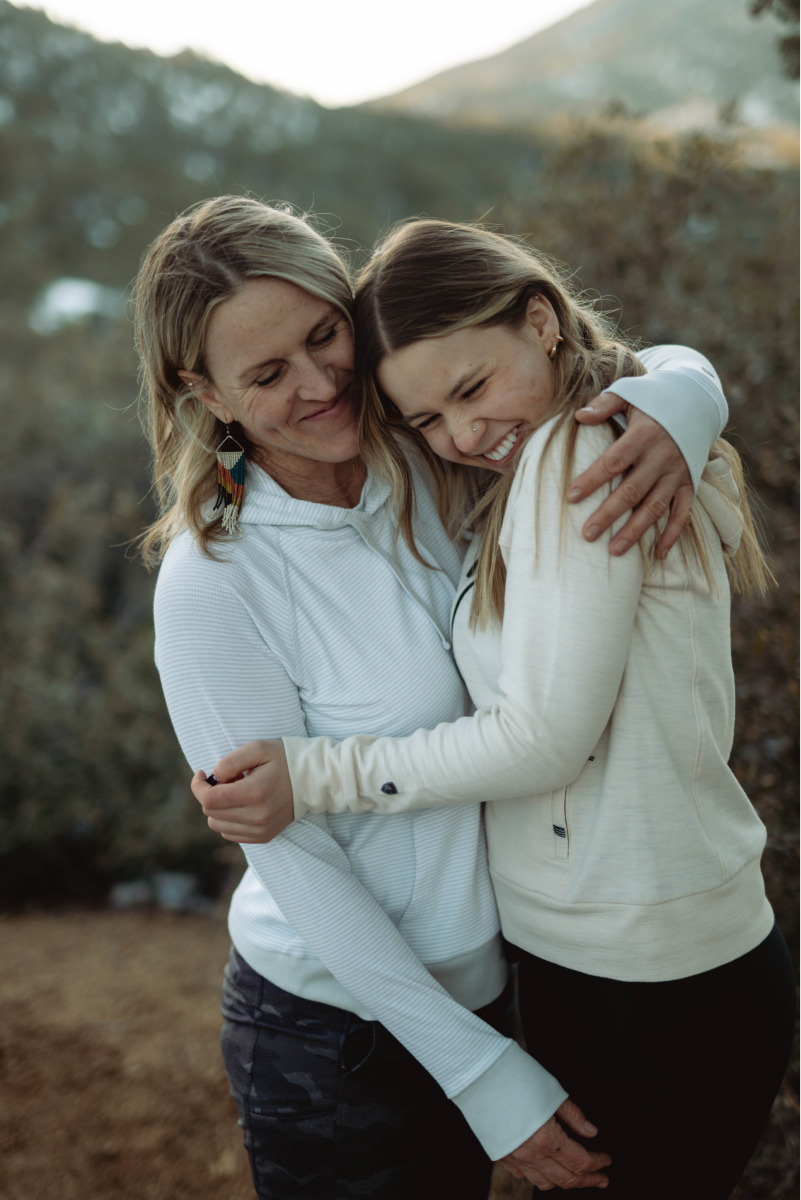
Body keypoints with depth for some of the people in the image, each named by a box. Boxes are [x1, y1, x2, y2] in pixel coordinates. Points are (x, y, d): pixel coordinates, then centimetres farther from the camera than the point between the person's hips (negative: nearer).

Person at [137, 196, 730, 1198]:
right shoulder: (213, 583, -22)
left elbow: (670, 364, 1)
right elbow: (298, 865, -18)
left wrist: (674, 409, -24)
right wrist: (484, 1073, -16)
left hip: (484, 984, 5)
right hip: (335, 1030, -5)